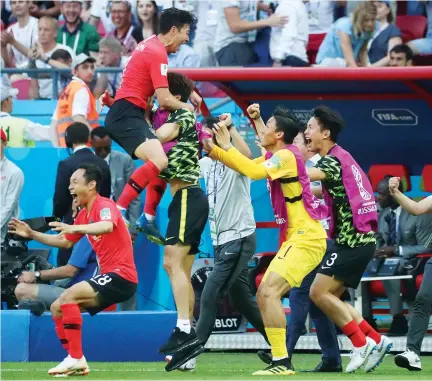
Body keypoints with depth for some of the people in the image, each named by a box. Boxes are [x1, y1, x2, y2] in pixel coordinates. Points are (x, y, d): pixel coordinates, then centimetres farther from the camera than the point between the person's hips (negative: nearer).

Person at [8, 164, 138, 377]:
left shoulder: (104, 206, -13)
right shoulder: (83, 215, 15)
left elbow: (108, 226, -37)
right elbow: (65, 242, 28)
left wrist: (75, 228, -50)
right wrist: (32, 235, 19)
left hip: (121, 276, -10)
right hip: (109, 276, 10)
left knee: (68, 297, -24)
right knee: (57, 308, 7)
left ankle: (76, 358, -22)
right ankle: (76, 361, 6)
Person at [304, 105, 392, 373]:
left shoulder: (334, 160, -14)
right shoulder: (340, 158, 16)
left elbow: (301, 174, -31)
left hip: (352, 240, -10)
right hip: (359, 239, 10)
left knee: (319, 292, -10)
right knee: (329, 296, 11)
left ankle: (362, 343, -7)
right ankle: (376, 340, 9)